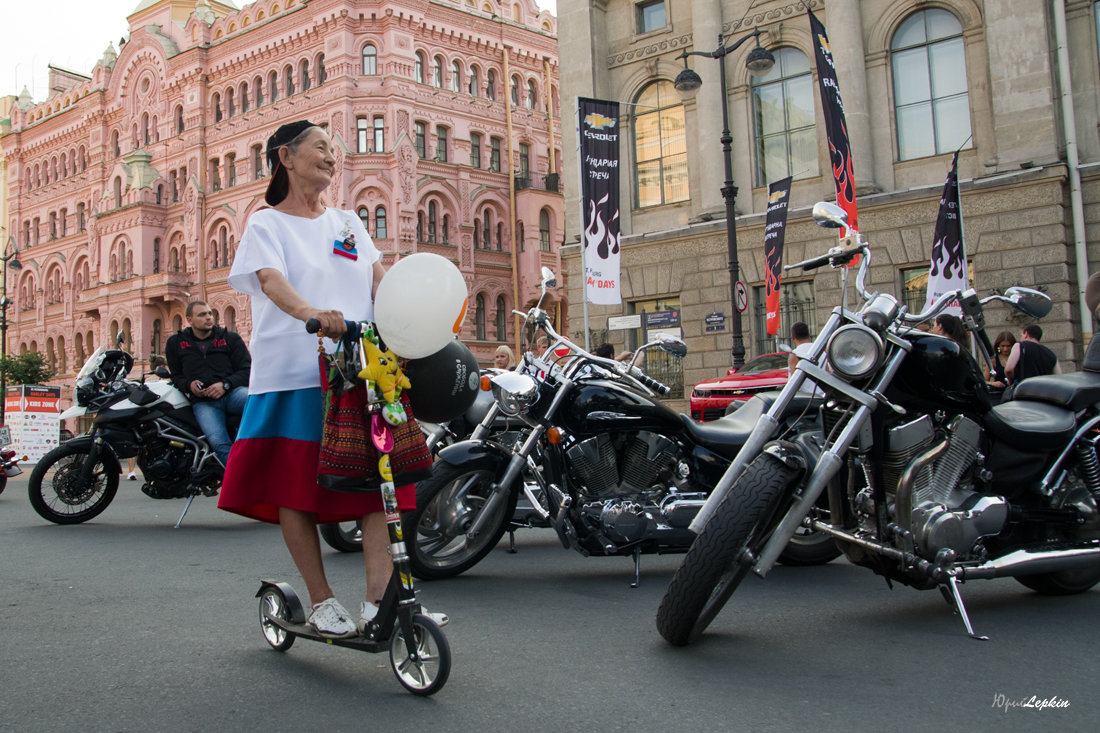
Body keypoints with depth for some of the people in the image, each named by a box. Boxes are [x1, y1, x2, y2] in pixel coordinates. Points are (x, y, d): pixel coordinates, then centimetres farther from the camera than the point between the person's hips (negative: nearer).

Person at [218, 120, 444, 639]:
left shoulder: (347, 222, 22)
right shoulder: (267, 224, 6)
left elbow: (379, 276, 8)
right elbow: (271, 280, -13)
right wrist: (312, 313, -34)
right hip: (292, 374, -4)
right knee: (294, 487, -1)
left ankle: (380, 601, -4)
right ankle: (321, 601, 11)